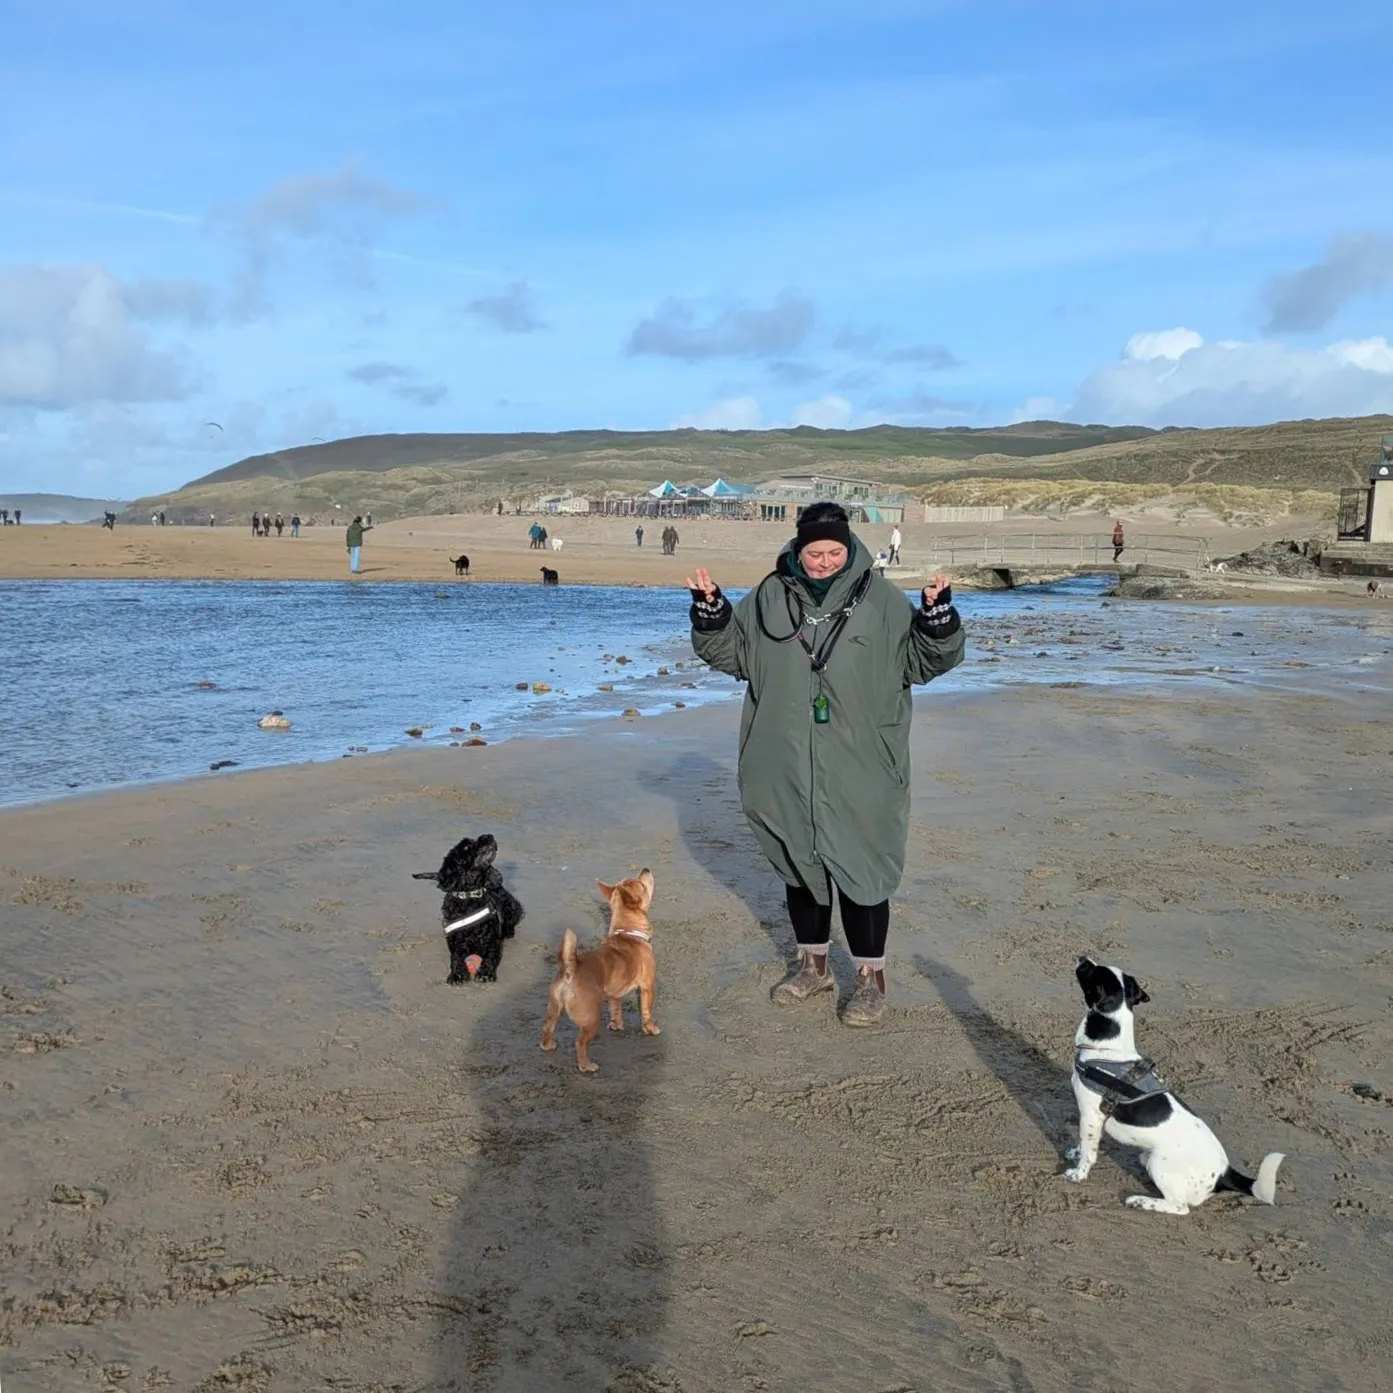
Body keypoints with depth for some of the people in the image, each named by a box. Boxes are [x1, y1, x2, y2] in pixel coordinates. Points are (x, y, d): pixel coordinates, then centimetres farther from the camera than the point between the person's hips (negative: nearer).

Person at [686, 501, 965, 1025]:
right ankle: (813, 963, 33)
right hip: (787, 770, 3)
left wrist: (937, 616, -19)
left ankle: (870, 975, 19)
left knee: (860, 866, 3)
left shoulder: (879, 599, -4)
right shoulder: (770, 598, 2)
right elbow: (728, 650, 11)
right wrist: (709, 611, -5)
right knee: (799, 863, 15)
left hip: (858, 771, -3)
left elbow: (926, 658, -1)